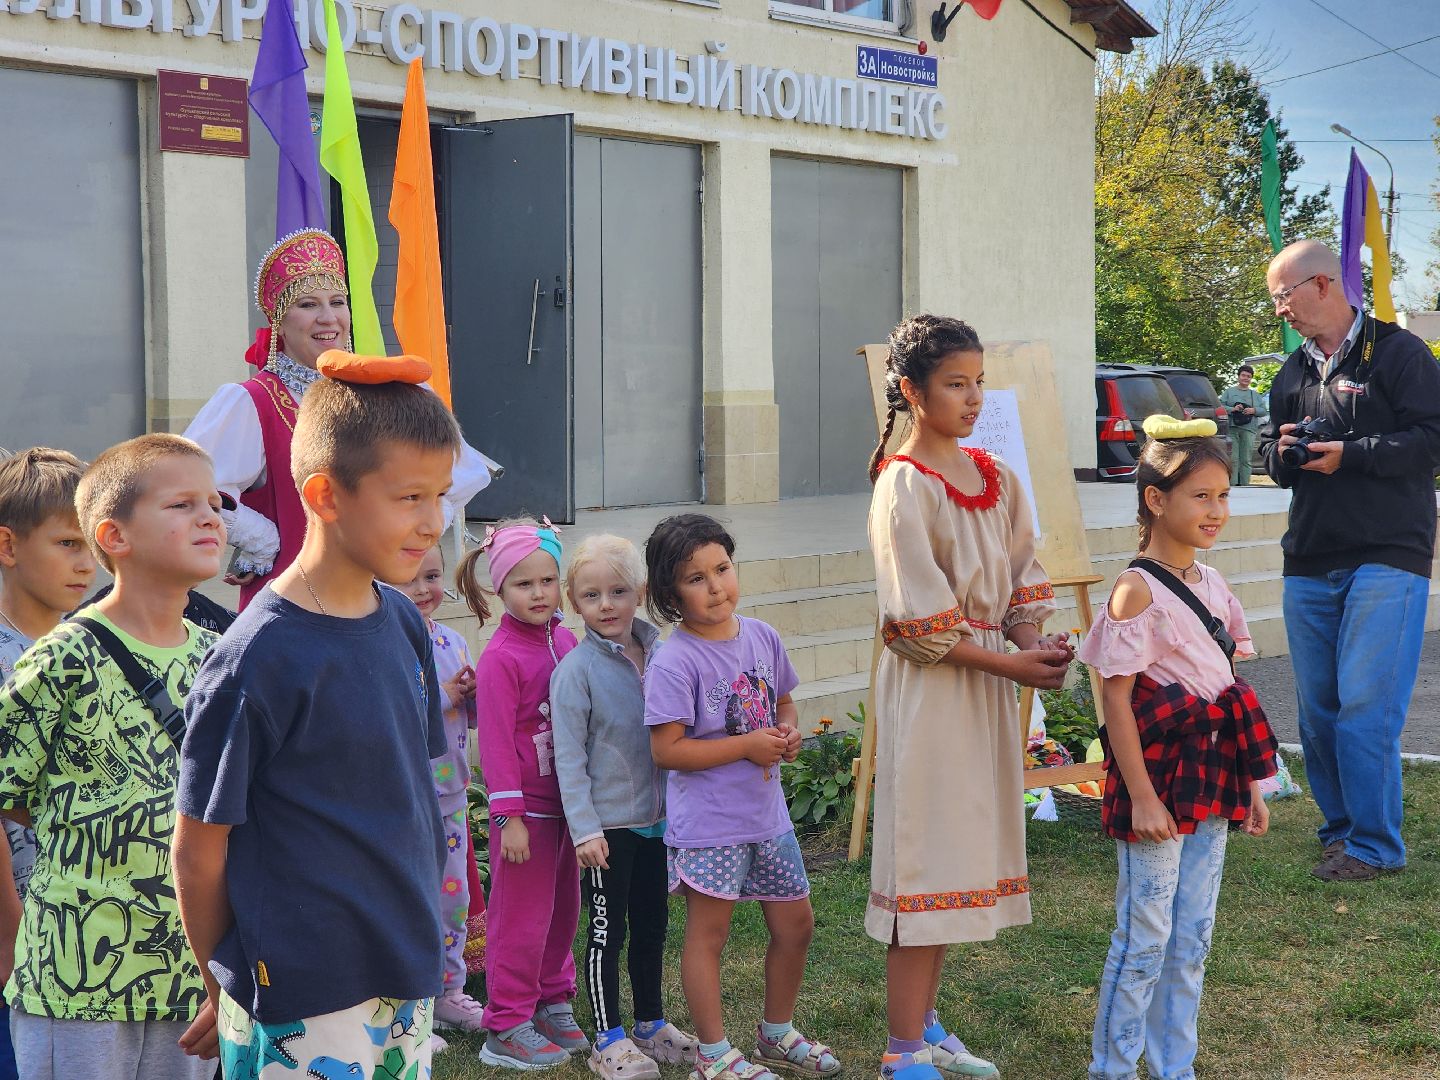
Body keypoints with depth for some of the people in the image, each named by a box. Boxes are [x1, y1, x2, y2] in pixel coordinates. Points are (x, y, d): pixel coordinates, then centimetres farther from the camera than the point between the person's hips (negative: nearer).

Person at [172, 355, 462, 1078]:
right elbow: (198, 854, -11)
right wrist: (226, 993, -1)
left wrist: (419, 940, 11)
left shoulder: (402, 624, 2)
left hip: (408, 982, 6)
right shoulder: (256, 662, -18)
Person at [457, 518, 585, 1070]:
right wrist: (509, 816, -17)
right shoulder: (500, 657, -15)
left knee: (564, 909, 17)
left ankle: (554, 1005, 32)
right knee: (522, 918, 2)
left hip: (567, 799, 7)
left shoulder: (565, 641, 4)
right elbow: (496, 741, -16)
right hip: (526, 806, -7)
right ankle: (507, 1028, 13)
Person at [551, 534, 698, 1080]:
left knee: (652, 924, 16)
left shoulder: (659, 656, 2)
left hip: (656, 817, 5)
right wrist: (585, 828, -15)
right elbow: (569, 756, -12)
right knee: (607, 931, 4)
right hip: (607, 821, -5)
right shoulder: (577, 669, -12)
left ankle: (652, 1025, 31)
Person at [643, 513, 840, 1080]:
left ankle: (777, 1033, 36)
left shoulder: (761, 636, 2)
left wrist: (788, 733, -5)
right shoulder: (674, 662, -19)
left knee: (795, 924, 16)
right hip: (708, 824, -7)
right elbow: (667, 750, -21)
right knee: (707, 935, 6)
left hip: (767, 811, 7)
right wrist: (749, 745, -21)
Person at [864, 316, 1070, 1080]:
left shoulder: (996, 479, 9)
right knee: (925, 854, -3)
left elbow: (1021, 580, 12)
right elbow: (920, 623, -16)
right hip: (929, 688, -7)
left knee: (962, 852, 13)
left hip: (986, 685, 7)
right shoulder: (904, 486, -13)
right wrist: (1010, 664, -16)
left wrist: (1033, 640, -7)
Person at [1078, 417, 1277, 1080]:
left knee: (1192, 938, 13)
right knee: (1145, 938, 1)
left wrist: (1249, 784, 13)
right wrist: (1141, 797, -18)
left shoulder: (1211, 584, 8)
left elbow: (1228, 692, 14)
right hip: (1157, 779, -7)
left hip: (1211, 782, 7)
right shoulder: (1136, 591, -14)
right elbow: (1115, 698, -16)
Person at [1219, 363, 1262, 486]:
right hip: (1232, 429, -2)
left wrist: (1254, 410, -5)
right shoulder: (1229, 391, 13)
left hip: (1249, 431, 2)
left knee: (1246, 460, 0)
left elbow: (1264, 410, 15)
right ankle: (1232, 484, -8)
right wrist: (1232, 409, -12)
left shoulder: (1255, 394, 20)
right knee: (1233, 459, -8)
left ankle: (1245, 484, 2)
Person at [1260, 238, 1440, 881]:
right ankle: (1341, 830, 19)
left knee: (1364, 707, -11)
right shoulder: (1294, 371, 16)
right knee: (1317, 709, 8)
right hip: (1309, 564, 7)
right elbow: (1270, 446, 24)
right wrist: (1281, 453, 0)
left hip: (1386, 558, -7)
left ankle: (1374, 845, -2)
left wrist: (1348, 455, -16)